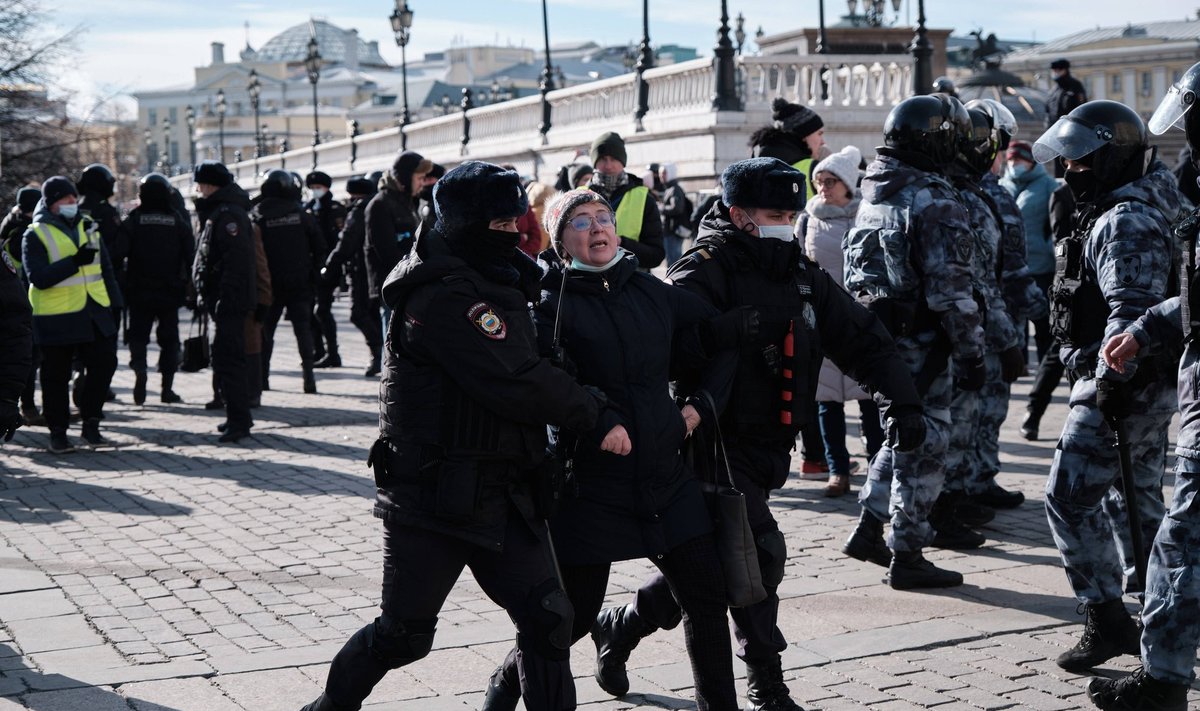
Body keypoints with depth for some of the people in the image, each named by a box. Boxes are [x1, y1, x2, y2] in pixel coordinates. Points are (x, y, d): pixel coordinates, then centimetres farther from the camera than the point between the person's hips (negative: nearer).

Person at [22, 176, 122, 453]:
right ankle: (58, 432, 14)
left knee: (104, 363, 3)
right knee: (56, 376, 3)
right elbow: (38, 277, -18)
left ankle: (91, 422, 17)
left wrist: (114, 304, 13)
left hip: (95, 314, 5)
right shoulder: (36, 235, -6)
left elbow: (106, 269, 18)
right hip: (57, 318, -5)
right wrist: (75, 261, -26)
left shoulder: (88, 228, 13)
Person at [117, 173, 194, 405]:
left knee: (138, 334, 10)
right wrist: (187, 284, 5)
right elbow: (191, 256, -1)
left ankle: (139, 367, -17)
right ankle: (167, 388, 6)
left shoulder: (132, 221, -3)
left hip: (139, 291, -1)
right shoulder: (178, 222, 2)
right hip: (170, 292, 1)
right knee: (169, 338, 9)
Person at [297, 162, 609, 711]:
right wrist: (594, 412, -11)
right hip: (434, 496, -8)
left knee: (546, 617, 0)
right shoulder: (443, 296, -19)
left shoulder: (500, 285, 13)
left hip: (505, 494, 8)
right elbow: (517, 384, -23)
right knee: (404, 633, 6)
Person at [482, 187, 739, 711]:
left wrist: (702, 404, 9)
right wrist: (598, 425, -25)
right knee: (574, 614, 3)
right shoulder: (552, 305, -7)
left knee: (706, 598, 7)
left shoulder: (653, 292, 8)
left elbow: (723, 340, 19)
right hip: (592, 485, -5)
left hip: (666, 477, 5)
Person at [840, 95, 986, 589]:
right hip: (918, 344, -9)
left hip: (875, 337, 9)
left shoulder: (872, 194, 11)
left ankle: (868, 531, 25)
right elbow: (951, 290, -20)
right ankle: (906, 556, 10)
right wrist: (971, 355, -15)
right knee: (923, 446, 2)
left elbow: (857, 269, 17)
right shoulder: (934, 201, -17)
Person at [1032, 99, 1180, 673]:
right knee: (1142, 500, 16)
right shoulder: (1138, 211, 17)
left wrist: (1109, 382, -25)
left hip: (1122, 388, -11)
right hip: (1149, 384, 11)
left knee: (1070, 496, -7)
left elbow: (1131, 311, -26)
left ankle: (1106, 620, -4)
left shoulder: (1125, 221, -17)